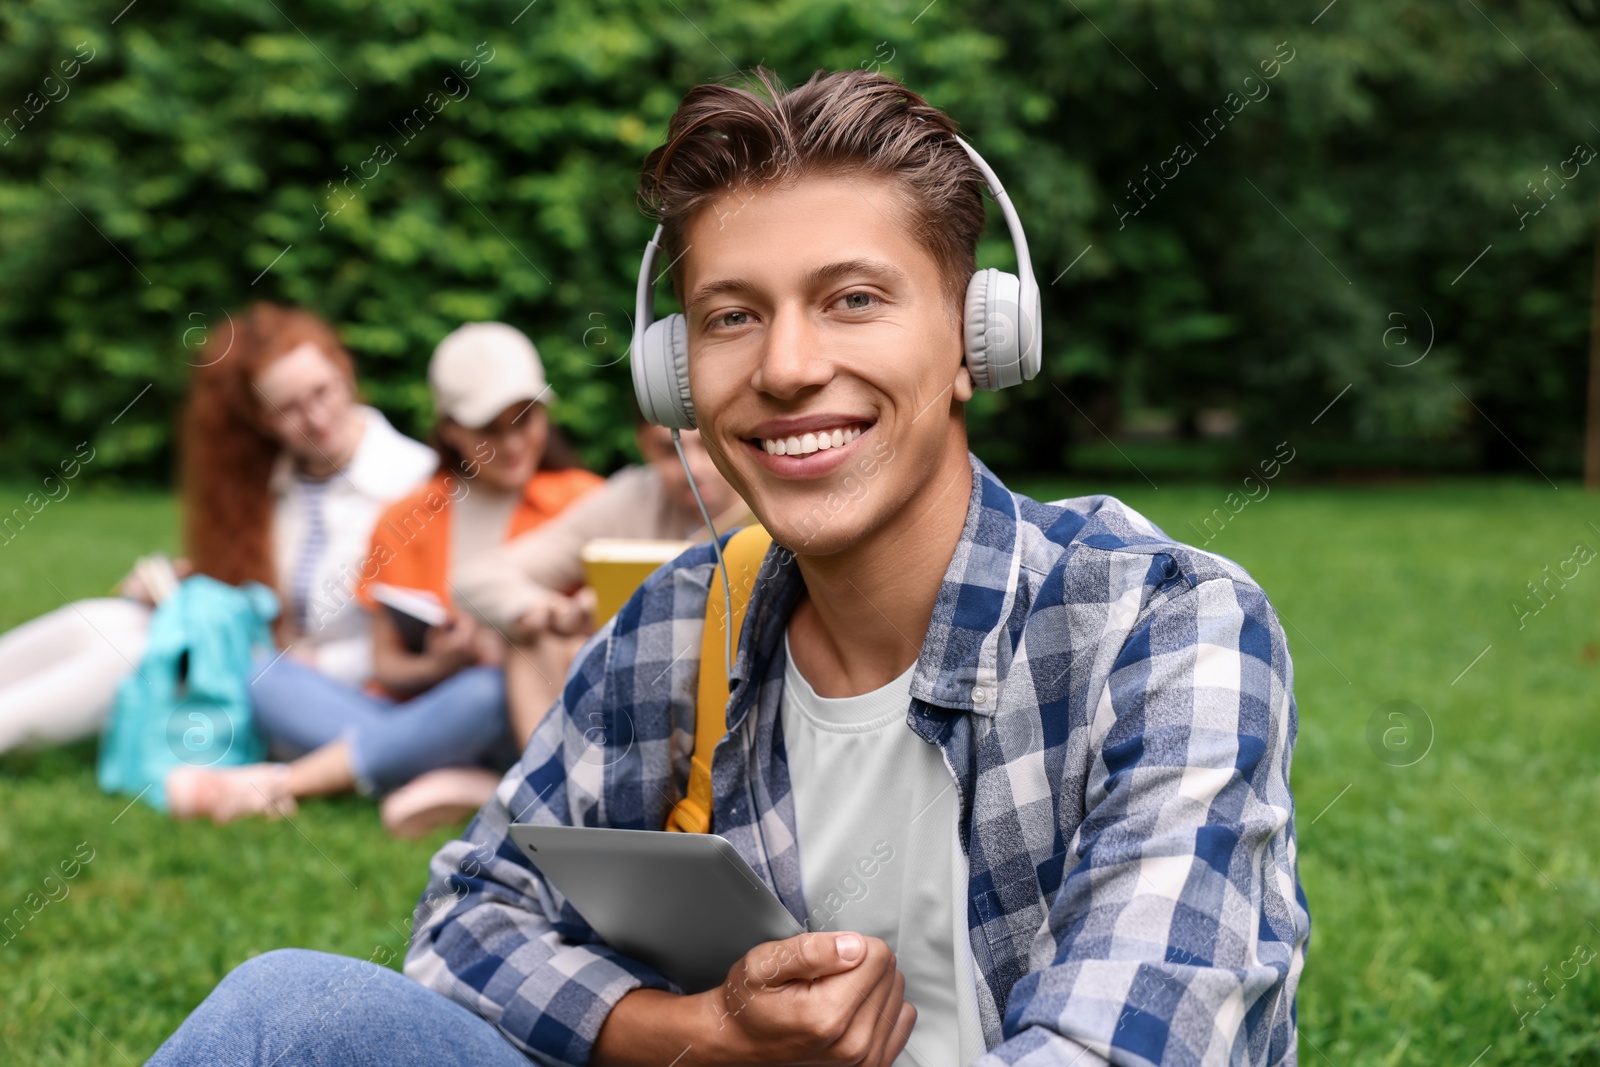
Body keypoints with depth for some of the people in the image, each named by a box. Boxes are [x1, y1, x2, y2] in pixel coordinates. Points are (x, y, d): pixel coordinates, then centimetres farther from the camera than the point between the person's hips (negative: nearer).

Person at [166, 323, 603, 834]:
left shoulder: (580, 506, 4)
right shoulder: (405, 520, 12)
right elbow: (387, 665, 9)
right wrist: (436, 666, -13)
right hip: (418, 711, 4)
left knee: (487, 691, -37)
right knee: (270, 680, -16)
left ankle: (277, 786, -31)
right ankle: (459, 783, -35)